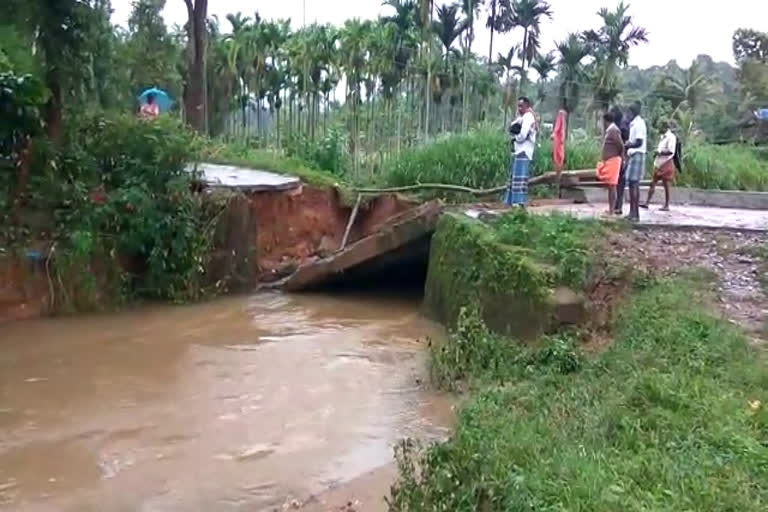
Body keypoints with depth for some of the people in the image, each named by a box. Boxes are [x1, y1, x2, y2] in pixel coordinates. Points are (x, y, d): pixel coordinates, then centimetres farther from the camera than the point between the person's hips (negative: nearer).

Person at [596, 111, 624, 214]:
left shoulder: (613, 130, -14)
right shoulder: (610, 130, 16)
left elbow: (621, 145, -18)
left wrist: (621, 156, -7)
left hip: (612, 161, -10)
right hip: (608, 161, 10)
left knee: (612, 186, -9)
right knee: (609, 186, 13)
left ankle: (611, 211, -8)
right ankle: (610, 210, 18)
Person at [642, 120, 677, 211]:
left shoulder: (671, 137, -12)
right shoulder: (663, 137, 16)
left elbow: (671, 151, -20)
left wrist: (660, 152, -17)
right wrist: (657, 153, 5)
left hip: (666, 164, -9)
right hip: (659, 163, 9)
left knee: (666, 185, -2)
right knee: (653, 183, 5)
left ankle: (666, 205, 4)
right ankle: (647, 202, 5)